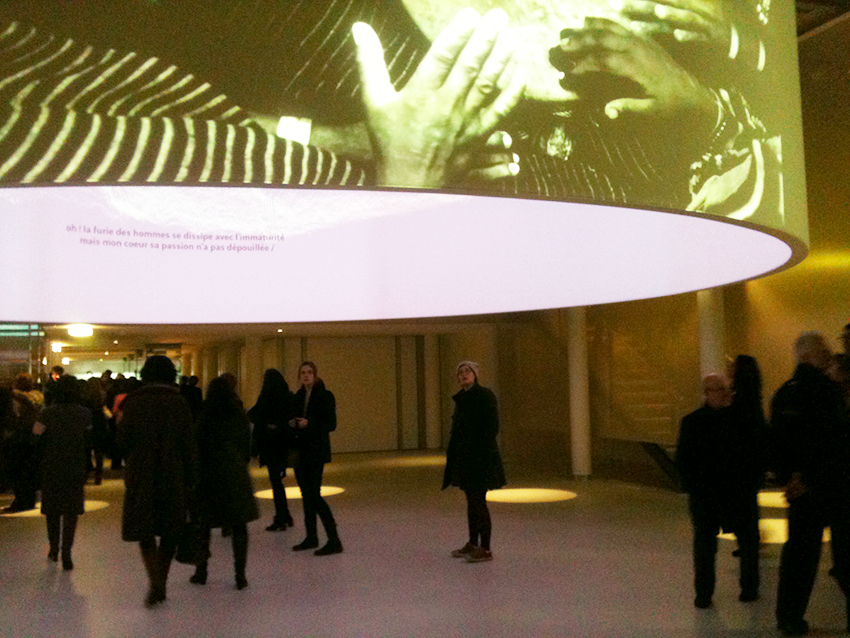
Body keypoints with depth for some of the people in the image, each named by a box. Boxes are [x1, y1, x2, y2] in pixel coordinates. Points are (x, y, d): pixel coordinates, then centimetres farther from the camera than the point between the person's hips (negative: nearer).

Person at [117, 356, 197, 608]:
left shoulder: (133, 403, -4)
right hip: (173, 476, 1)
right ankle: (161, 584, 20)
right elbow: (189, 445, -4)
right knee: (169, 532, 14)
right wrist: (191, 479, 2)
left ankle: (155, 581, -9)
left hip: (141, 476, 0)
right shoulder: (179, 403, -4)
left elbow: (122, 441, -1)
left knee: (145, 531, 9)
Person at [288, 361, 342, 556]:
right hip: (300, 450, 7)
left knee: (314, 494, -11)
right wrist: (292, 424, -4)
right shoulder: (298, 397, 13)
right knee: (306, 494, 11)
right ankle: (311, 537, 21)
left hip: (316, 450, -7)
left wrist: (309, 424, -22)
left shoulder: (325, 396, -5)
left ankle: (334, 541, -8)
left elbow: (331, 424, -9)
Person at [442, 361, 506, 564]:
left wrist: (482, 454, -21)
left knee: (478, 501, -7)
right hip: (465, 457, 8)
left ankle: (485, 549, 0)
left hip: (480, 456, -8)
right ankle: (473, 544, 21)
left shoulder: (485, 395, -11)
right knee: (472, 500, 13)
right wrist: (453, 457, 14)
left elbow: (492, 427, -16)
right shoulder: (461, 399, 13)